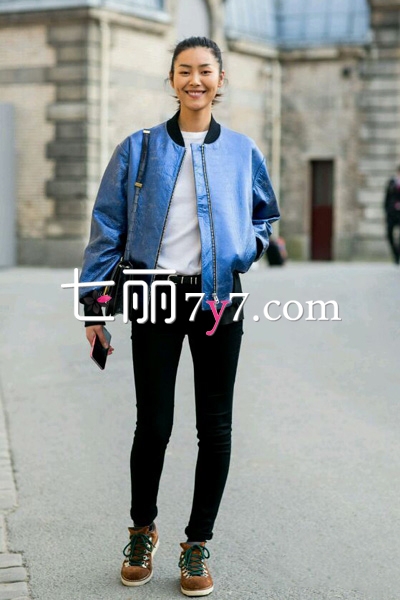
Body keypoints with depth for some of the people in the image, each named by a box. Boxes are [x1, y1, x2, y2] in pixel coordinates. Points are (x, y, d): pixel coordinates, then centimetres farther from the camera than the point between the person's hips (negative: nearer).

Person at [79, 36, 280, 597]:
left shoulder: (242, 150, 7)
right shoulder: (138, 148, 2)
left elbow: (266, 214, 22)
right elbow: (107, 228, 3)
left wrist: (249, 247, 1)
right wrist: (94, 304, -2)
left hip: (220, 298, 2)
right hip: (156, 296, -1)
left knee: (216, 426, 5)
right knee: (153, 424, 1)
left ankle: (198, 544, 21)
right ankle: (142, 530, 27)